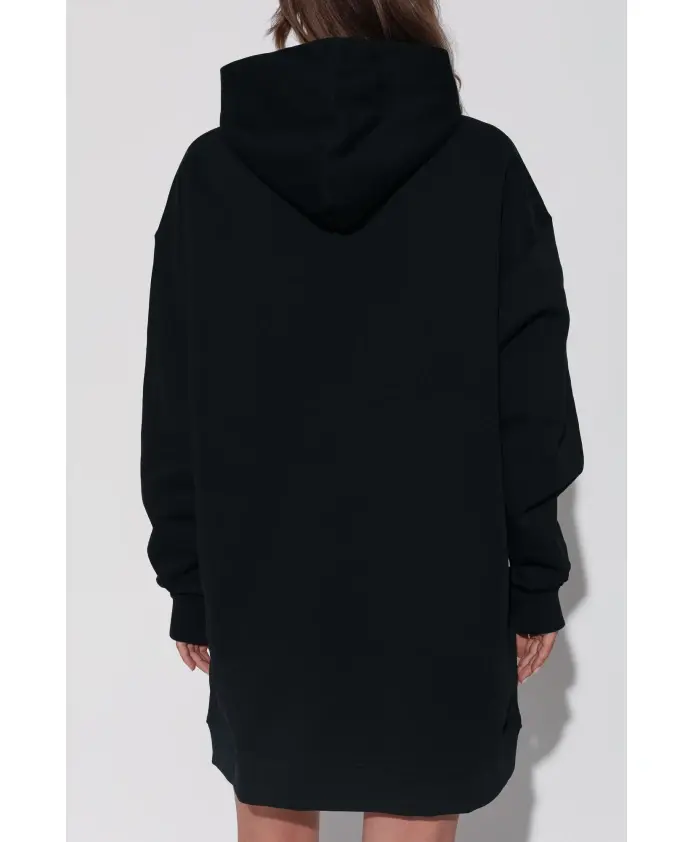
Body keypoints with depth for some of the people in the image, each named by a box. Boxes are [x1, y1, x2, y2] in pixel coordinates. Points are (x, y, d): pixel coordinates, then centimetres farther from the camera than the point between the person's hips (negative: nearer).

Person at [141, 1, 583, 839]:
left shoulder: (211, 168, -2)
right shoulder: (485, 165, -5)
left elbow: (172, 410, -1)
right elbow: (532, 403, -6)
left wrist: (189, 584, 8)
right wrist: (533, 579, 3)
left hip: (264, 578, 2)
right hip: (432, 580, -1)